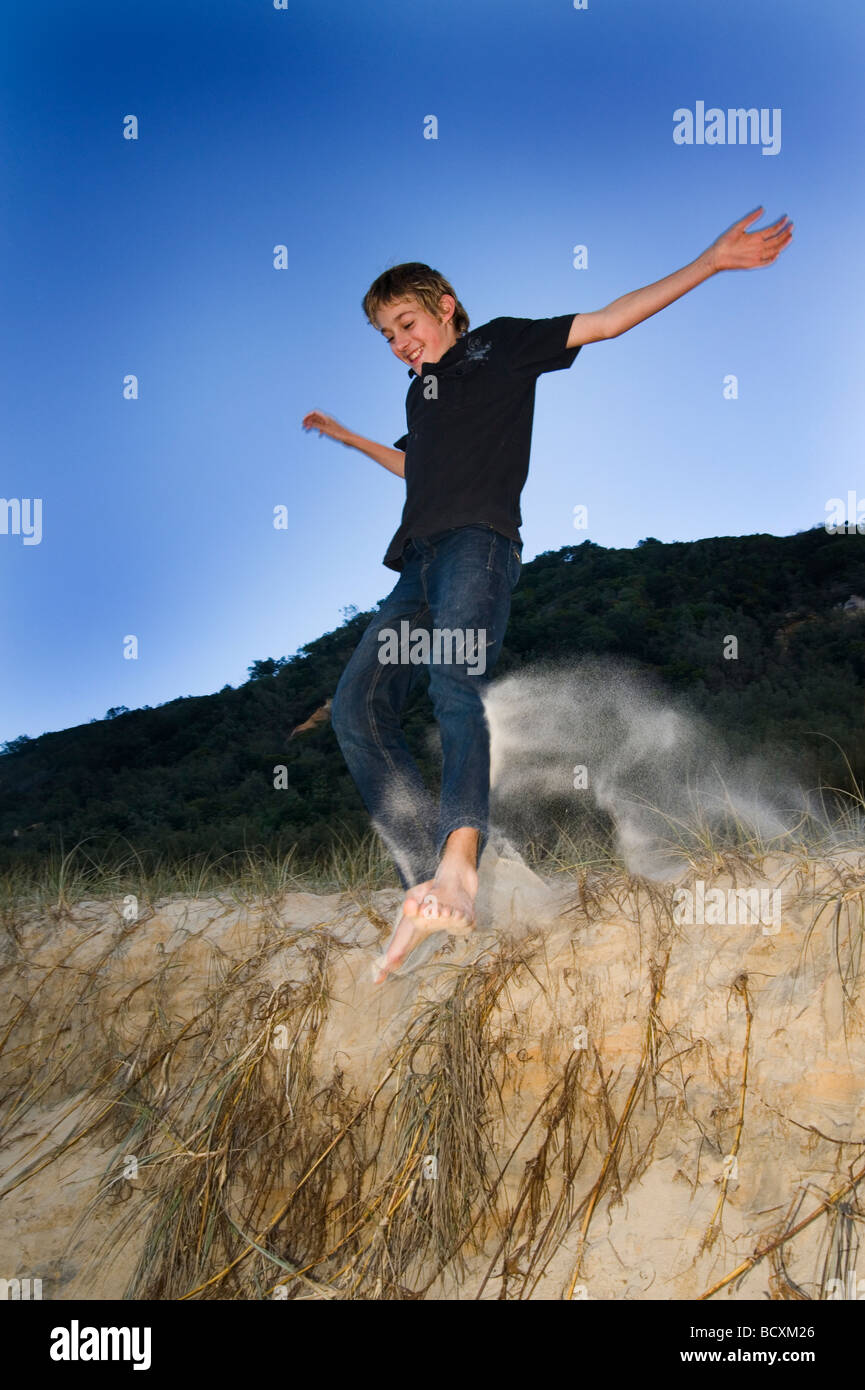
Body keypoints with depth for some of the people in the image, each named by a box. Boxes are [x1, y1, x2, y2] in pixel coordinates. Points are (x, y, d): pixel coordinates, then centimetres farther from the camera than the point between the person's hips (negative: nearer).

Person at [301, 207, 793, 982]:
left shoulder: (500, 344, 19)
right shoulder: (421, 390, 35)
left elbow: (607, 321, 13)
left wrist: (712, 262, 8)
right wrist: (344, 436, 61)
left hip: (480, 540, -6)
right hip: (420, 559, 6)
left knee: (454, 678, -32)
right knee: (358, 703, -15)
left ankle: (457, 867, -50)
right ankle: (430, 886, -22)